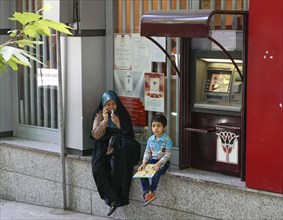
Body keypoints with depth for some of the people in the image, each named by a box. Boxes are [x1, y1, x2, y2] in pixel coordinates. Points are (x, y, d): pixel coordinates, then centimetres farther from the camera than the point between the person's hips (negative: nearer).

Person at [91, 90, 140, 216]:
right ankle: (114, 198, -22)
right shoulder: (99, 115, 7)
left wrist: (118, 124, -12)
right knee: (98, 168, -28)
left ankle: (112, 200, -26)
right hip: (104, 146, 1)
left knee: (117, 164, -36)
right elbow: (96, 135, -2)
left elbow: (128, 134, 2)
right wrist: (105, 120, -11)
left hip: (120, 146, -1)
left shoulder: (123, 114, 6)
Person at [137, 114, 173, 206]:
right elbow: (147, 152, 9)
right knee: (142, 171, -19)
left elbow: (167, 155, -16)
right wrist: (144, 163, -7)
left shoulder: (167, 140, -12)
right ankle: (147, 192, -17)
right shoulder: (150, 139, 6)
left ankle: (151, 192, -13)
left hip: (163, 162, -6)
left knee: (156, 173, -32)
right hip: (152, 160, 6)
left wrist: (159, 164, -26)